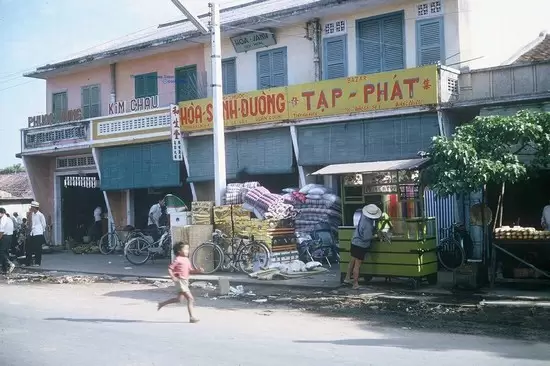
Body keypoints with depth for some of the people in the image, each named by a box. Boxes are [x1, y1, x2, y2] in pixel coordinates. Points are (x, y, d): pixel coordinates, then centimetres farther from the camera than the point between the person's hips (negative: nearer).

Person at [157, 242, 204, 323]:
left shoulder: (187, 260, 12)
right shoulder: (178, 260, -13)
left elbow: (190, 270, 17)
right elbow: (170, 268, -13)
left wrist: (198, 271, 1)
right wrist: (173, 277, -23)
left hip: (185, 281, 9)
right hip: (180, 281, -9)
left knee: (179, 299, 17)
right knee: (190, 298, -11)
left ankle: (162, 304, 30)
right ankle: (191, 317, -8)